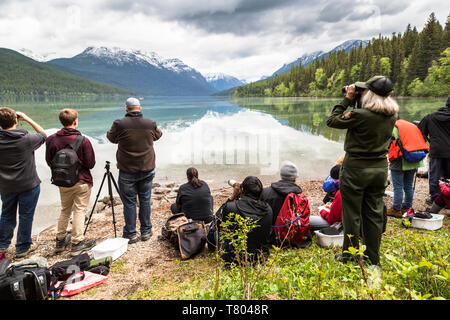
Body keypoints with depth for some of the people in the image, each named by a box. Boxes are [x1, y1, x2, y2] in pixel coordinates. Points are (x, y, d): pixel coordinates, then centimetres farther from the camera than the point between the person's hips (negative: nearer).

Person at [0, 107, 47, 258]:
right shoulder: (26, 139, -18)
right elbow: (43, 134, 0)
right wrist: (27, 119, 0)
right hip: (28, 185, -4)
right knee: (26, 216, 9)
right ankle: (23, 247, 21)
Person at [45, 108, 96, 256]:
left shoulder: (51, 139, -6)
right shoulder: (83, 141, -18)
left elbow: (49, 162, 3)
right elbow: (91, 164, -13)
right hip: (81, 181, -4)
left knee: (65, 210, 19)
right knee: (80, 211, 4)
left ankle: (60, 241, 29)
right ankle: (77, 244, 8)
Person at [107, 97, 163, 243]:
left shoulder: (119, 124, -10)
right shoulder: (151, 124, -3)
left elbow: (111, 137, 8)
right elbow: (157, 135, 16)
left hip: (127, 171, -2)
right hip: (147, 169, 3)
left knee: (129, 202, 7)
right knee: (145, 200, 13)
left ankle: (130, 234, 16)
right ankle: (146, 231, 23)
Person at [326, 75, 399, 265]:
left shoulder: (360, 115, -22)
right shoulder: (392, 115, -1)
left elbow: (332, 121, -10)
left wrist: (347, 100, -4)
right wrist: (356, 102, 6)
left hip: (356, 169, -6)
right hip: (380, 169, 6)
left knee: (352, 214, 8)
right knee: (374, 213, 16)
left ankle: (350, 256, 21)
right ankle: (373, 259, 28)